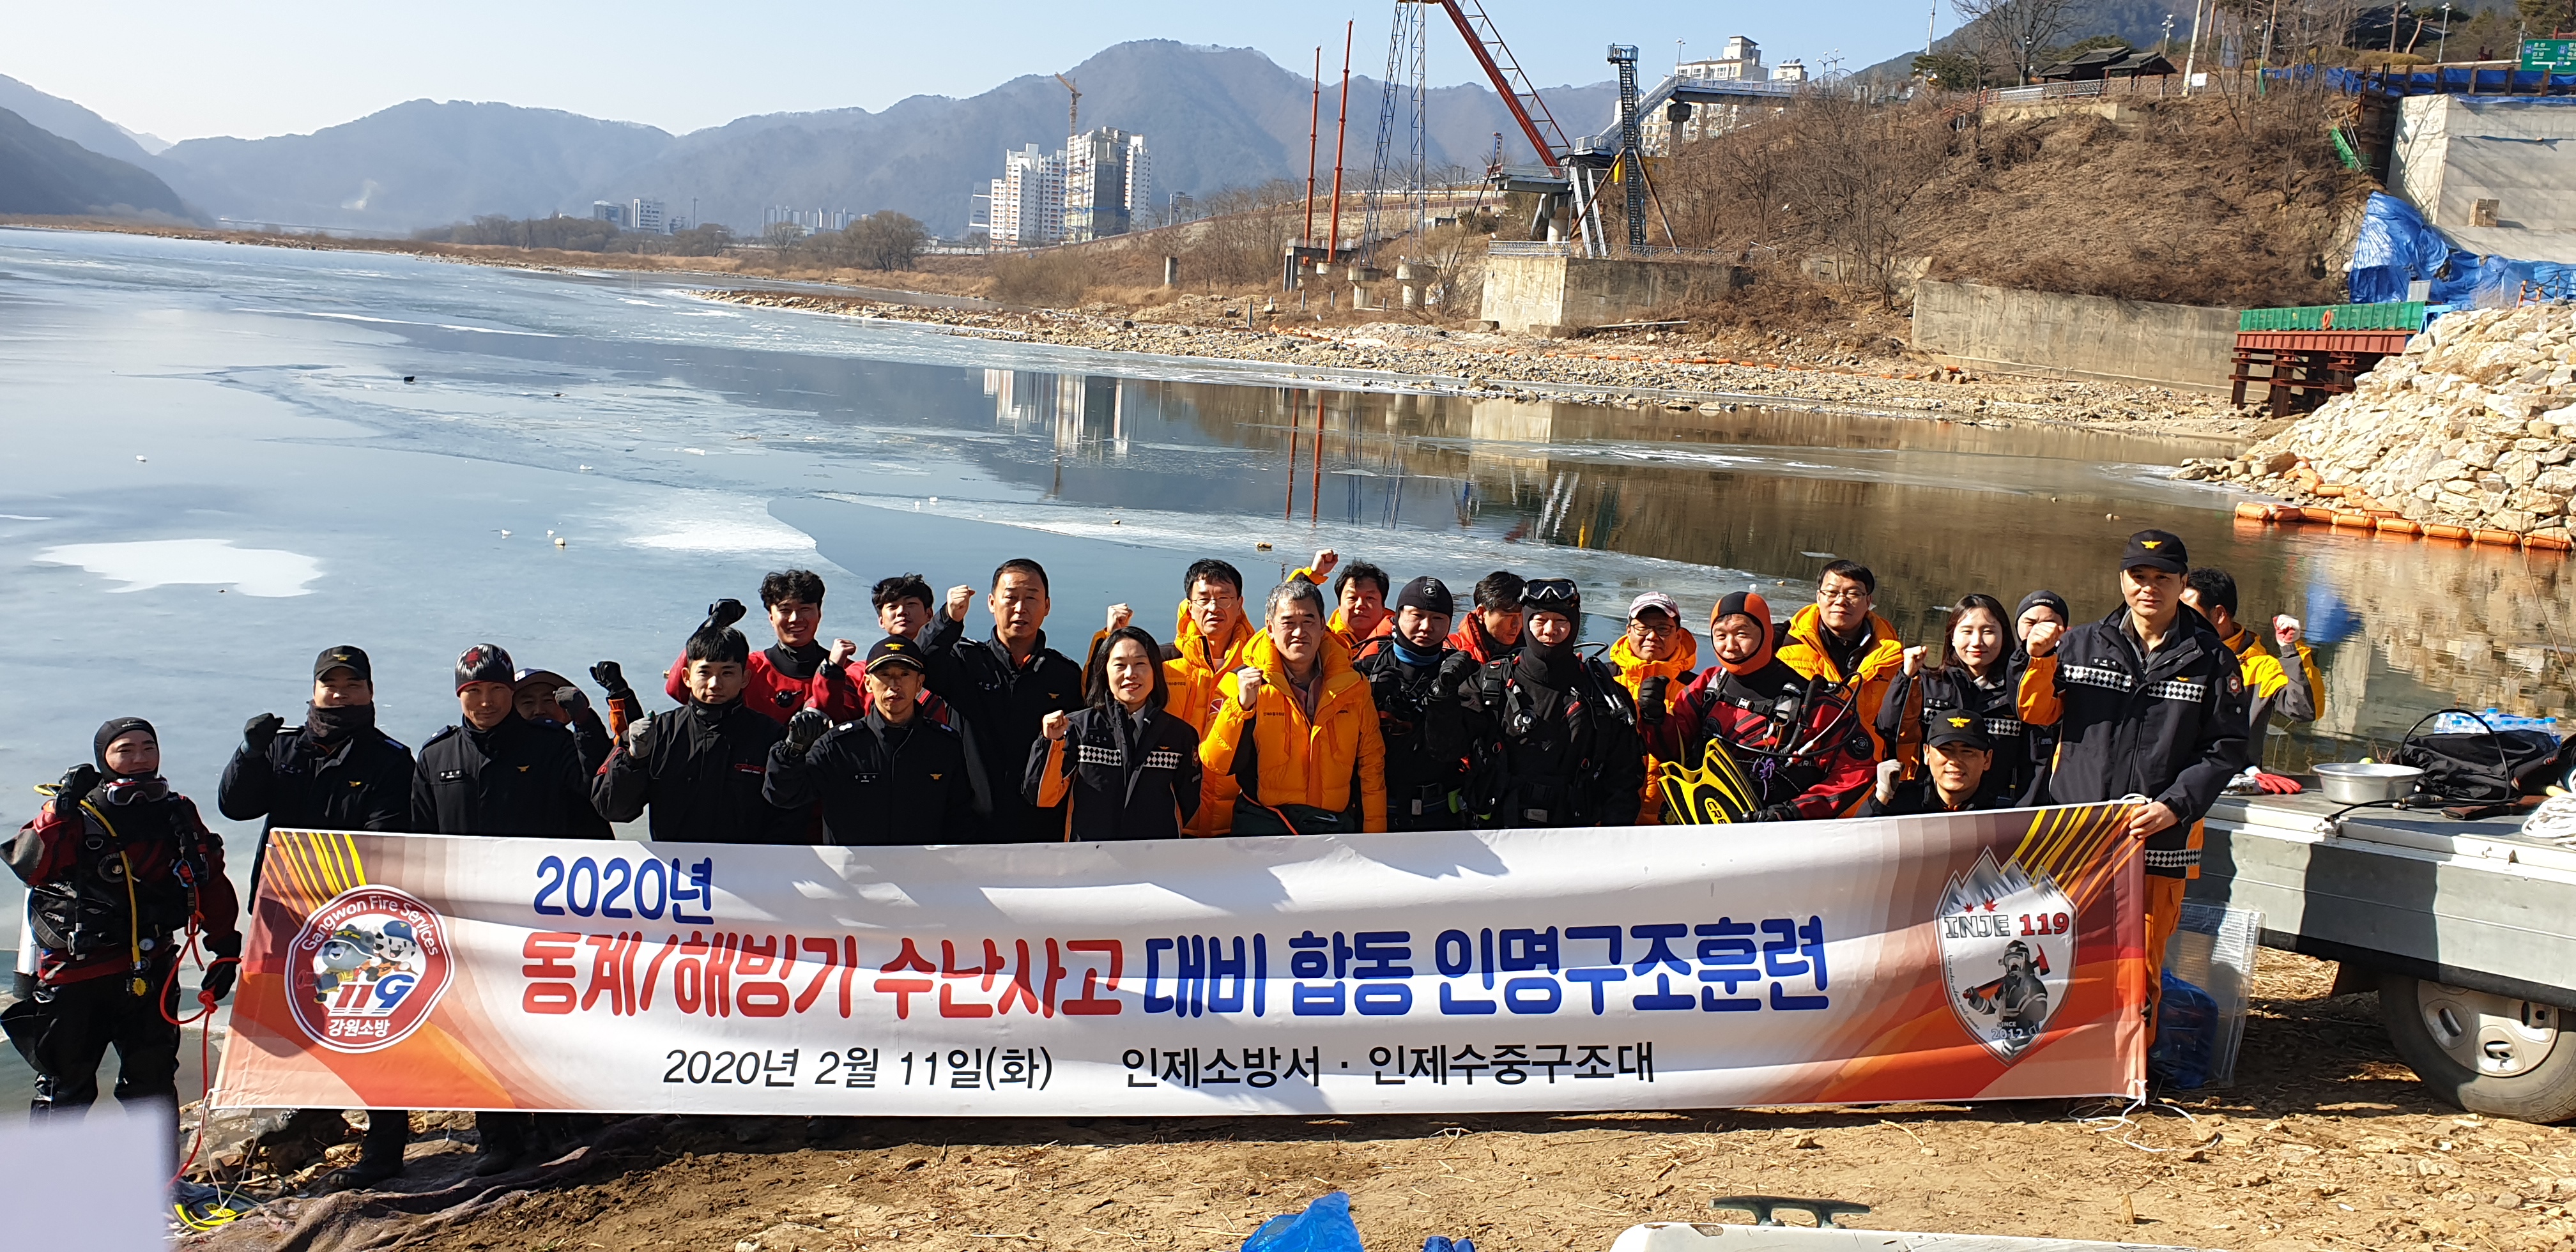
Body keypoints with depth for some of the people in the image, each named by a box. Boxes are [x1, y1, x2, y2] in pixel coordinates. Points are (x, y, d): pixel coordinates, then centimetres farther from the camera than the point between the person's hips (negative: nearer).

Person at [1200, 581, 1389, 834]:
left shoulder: (1352, 686, 9)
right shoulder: (1243, 683, 1)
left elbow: (1371, 768, 14)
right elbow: (1215, 764, -6)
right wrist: (1241, 706, -19)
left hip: (1335, 824, 2)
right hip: (1265, 822, -2)